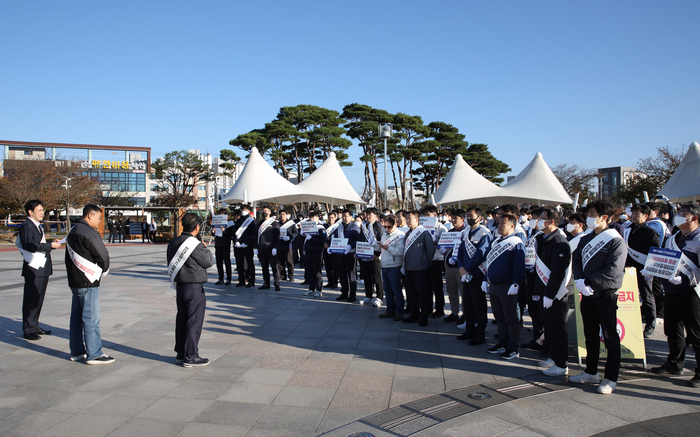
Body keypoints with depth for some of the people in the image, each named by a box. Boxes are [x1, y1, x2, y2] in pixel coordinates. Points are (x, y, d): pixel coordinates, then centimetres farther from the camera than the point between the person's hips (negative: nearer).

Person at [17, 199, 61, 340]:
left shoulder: (38, 226, 19)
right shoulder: (26, 226, -9)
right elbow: (28, 245, -22)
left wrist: (52, 244, 6)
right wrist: (50, 245, -20)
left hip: (43, 268, 9)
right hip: (33, 269, -9)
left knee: (39, 298, 13)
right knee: (31, 299, -4)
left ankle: (34, 326, 21)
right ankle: (28, 330, 2)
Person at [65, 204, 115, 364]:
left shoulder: (72, 232, 14)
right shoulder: (90, 233, -16)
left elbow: (70, 257, 18)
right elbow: (103, 257, -15)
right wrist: (103, 272, 5)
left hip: (74, 281, 10)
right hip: (88, 283, -10)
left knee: (76, 316, 15)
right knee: (91, 319, -4)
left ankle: (77, 351, 24)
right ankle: (94, 354, 1)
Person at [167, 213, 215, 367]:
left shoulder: (173, 243, 6)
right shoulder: (196, 245, -18)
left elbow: (170, 265, 11)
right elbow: (209, 261, -9)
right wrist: (205, 249, 5)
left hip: (179, 286, 8)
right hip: (194, 288, -8)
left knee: (181, 320, 15)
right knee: (194, 321, 0)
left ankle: (180, 354, 25)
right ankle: (191, 356, 5)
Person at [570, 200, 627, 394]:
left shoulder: (616, 241, -12)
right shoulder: (585, 239, 10)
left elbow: (612, 272, -20)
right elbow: (576, 261, 9)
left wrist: (587, 281, -17)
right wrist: (579, 281, -9)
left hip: (606, 295, -7)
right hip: (587, 294, 7)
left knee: (610, 338, 3)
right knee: (590, 336, 16)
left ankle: (611, 379, 12)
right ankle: (591, 372, 28)